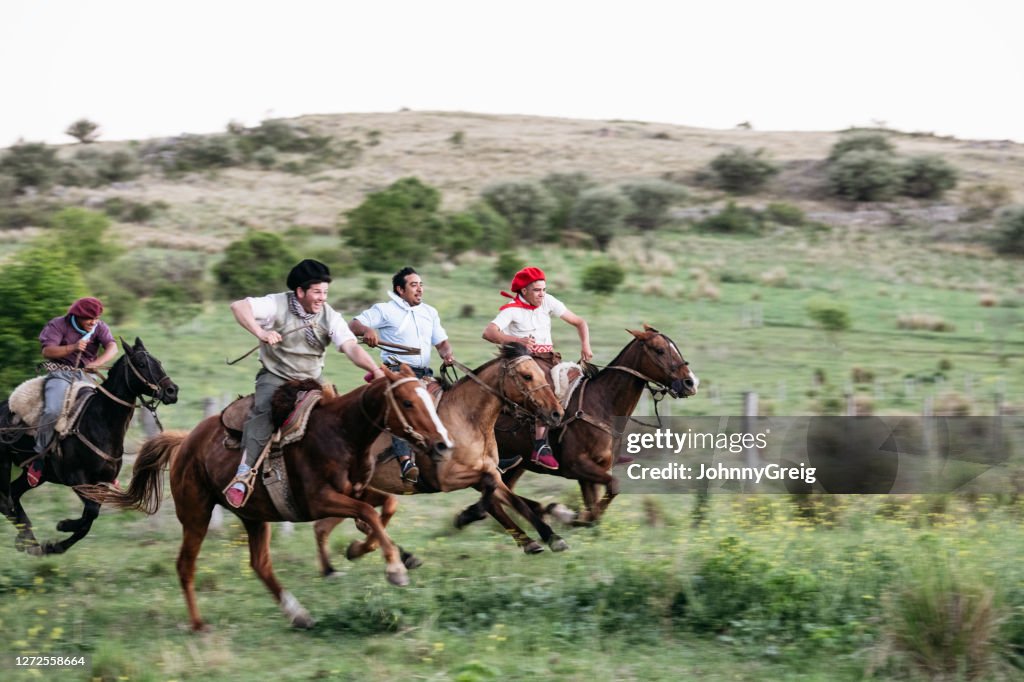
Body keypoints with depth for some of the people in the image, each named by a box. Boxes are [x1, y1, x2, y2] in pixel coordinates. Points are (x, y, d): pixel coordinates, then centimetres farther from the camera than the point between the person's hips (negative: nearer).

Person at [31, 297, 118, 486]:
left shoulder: (99, 327, 5)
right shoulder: (58, 325, -4)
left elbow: (112, 348, -11)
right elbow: (47, 351, -11)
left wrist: (97, 363, -30)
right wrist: (73, 347, -23)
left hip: (84, 375, 5)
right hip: (60, 372, -5)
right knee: (53, 410, -29)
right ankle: (39, 456, -17)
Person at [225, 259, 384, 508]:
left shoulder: (330, 317, -5)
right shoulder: (278, 305, -13)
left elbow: (351, 346, -16)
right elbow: (238, 306, -23)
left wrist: (374, 369, -34)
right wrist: (260, 332, -36)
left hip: (312, 380, 4)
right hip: (275, 375, -4)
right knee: (264, 409, -29)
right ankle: (243, 474, -35)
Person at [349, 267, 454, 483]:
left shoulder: (430, 312, 22)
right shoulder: (384, 310, 5)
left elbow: (441, 341, 24)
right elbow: (353, 325, -1)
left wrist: (446, 353, 0)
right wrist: (367, 329, -24)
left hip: (424, 373, 6)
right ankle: (405, 461, -43)